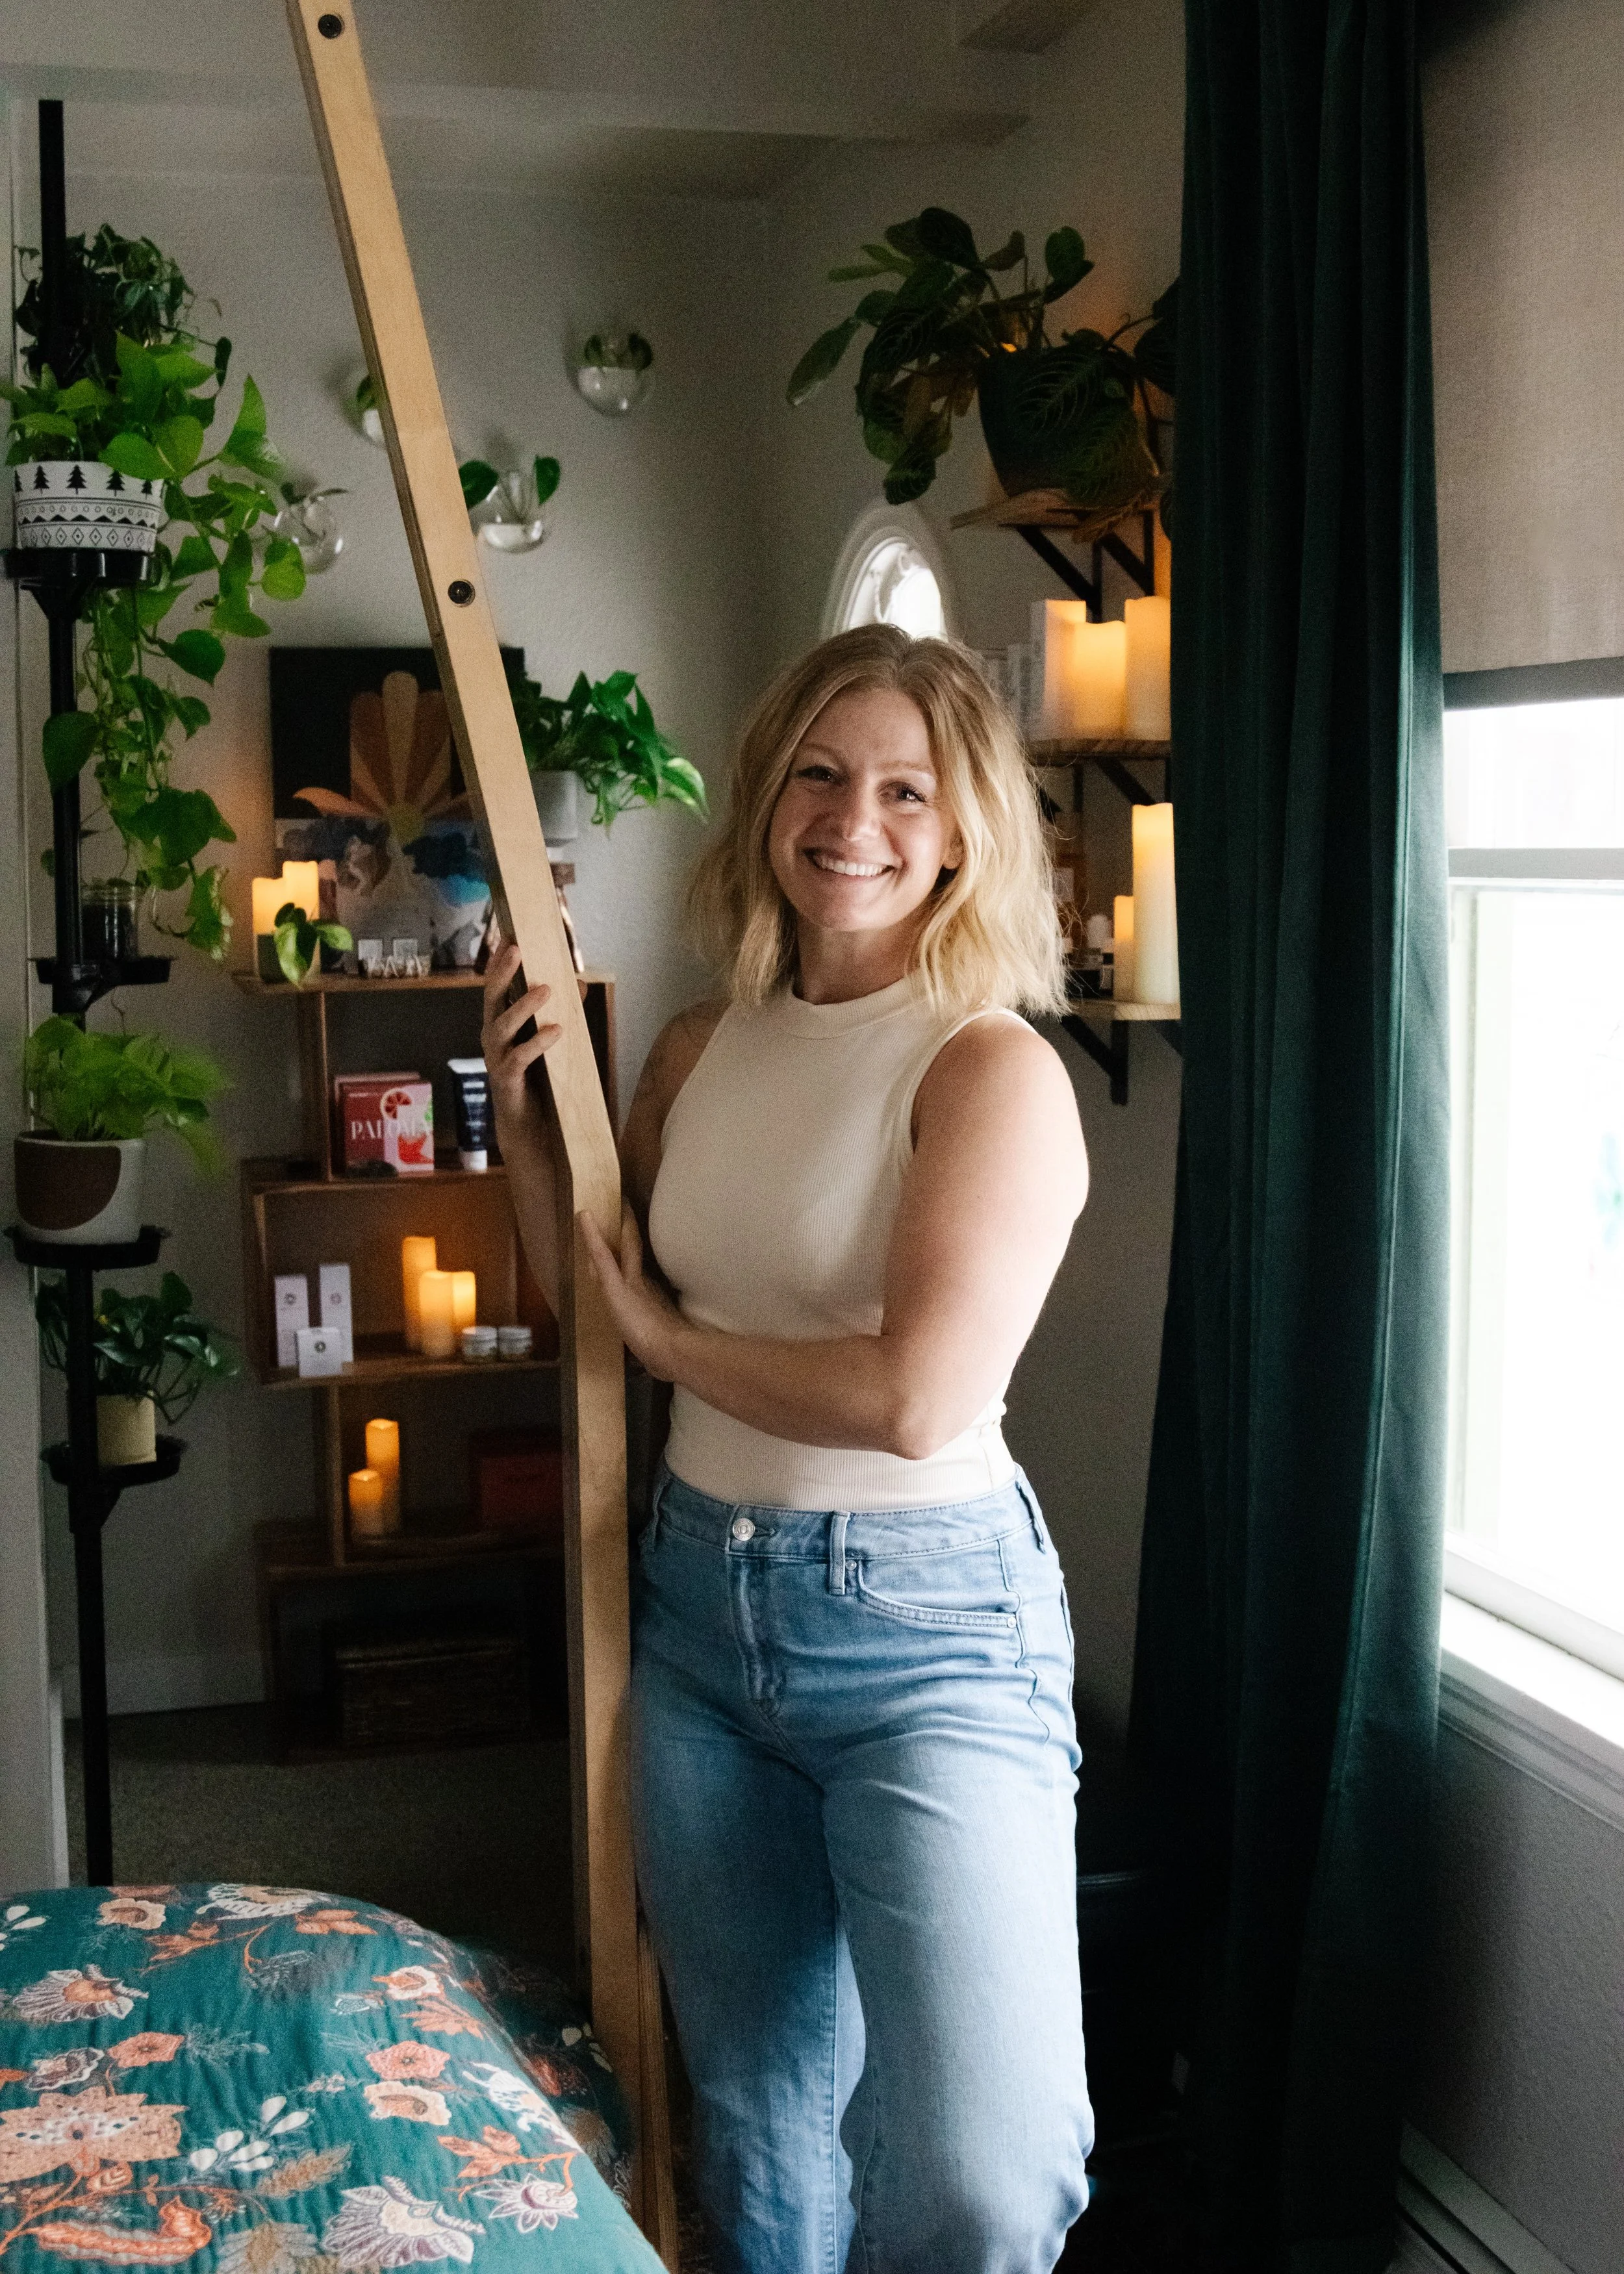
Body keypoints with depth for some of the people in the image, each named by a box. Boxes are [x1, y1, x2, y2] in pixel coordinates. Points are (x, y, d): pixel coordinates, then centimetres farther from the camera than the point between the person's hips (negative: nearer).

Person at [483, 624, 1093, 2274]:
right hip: (700, 1597, 6)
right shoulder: (700, 1050, 6)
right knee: (759, 2113, 19)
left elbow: (915, 1398, -22)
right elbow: (595, 1298, 17)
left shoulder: (992, 1068, -13)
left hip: (927, 1626, -6)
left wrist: (669, 1335, -8)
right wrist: (526, 1125, 2)